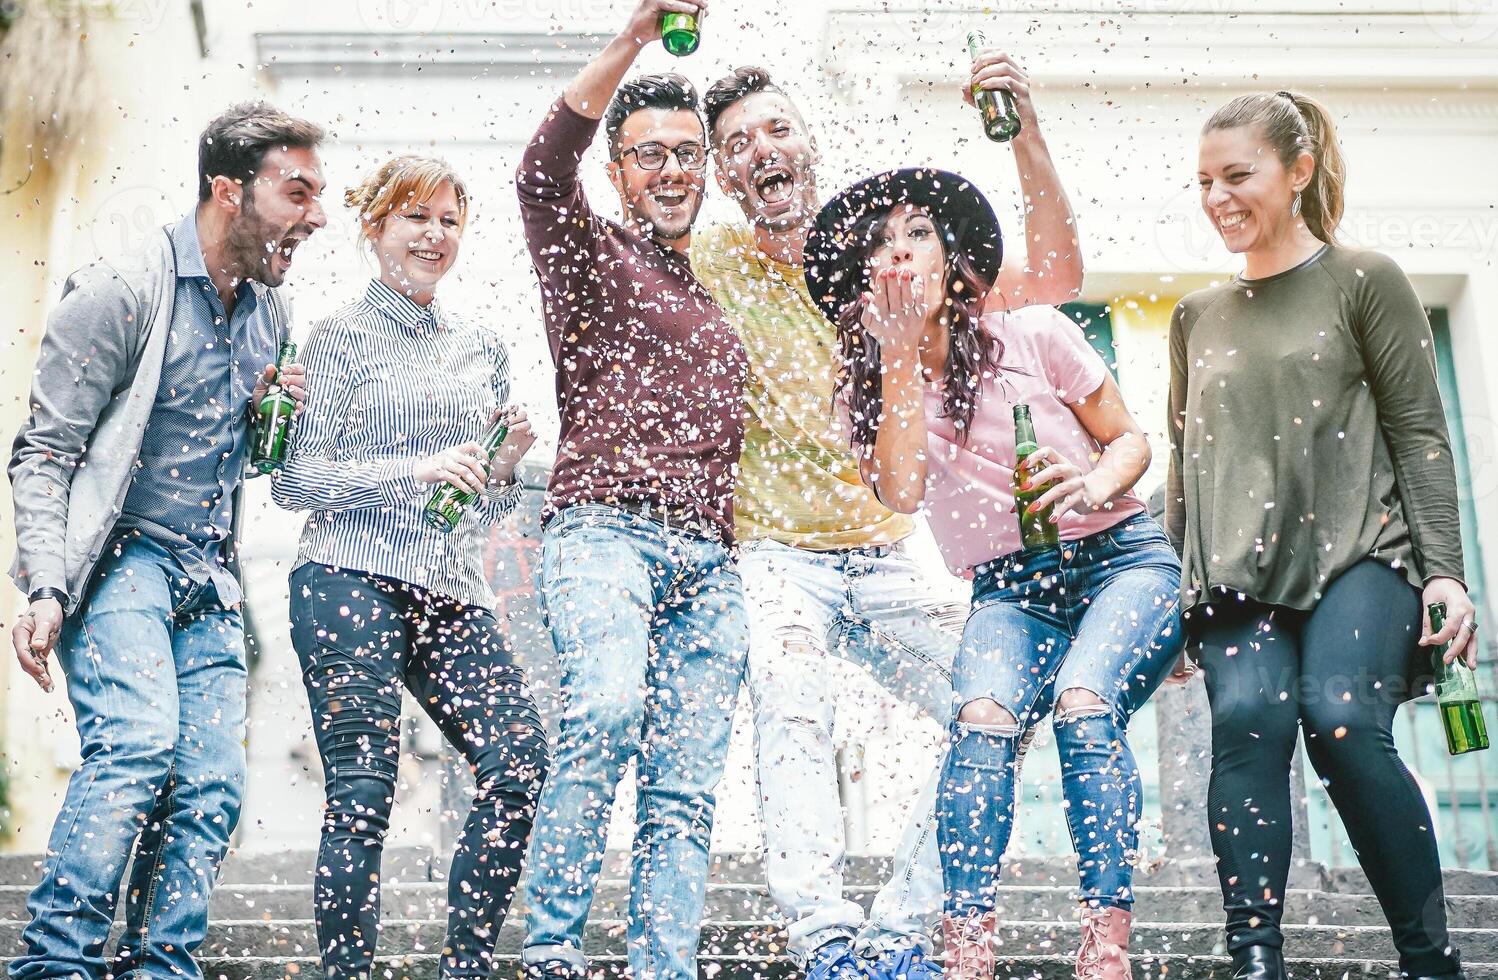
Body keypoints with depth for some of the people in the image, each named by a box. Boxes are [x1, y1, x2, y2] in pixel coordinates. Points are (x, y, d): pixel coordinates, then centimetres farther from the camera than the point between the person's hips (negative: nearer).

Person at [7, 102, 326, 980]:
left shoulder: (269, 310, 13)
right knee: (137, 739, -26)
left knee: (213, 787, -3)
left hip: (209, 579, 7)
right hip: (118, 560, -6)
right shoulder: (122, 292, -9)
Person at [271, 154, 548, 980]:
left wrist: (506, 467, 0)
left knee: (521, 764, -8)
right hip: (352, 584, -5)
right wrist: (417, 470, -15)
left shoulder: (482, 348, 19)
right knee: (362, 797, -8)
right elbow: (293, 481, -4)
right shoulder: (342, 337, 4)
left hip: (453, 593, 5)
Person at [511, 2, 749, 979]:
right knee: (606, 708, -30)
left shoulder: (724, 287, 28)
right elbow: (543, 171, -11)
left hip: (710, 562, 6)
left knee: (687, 793, -3)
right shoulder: (590, 252, 11)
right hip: (604, 531, -5)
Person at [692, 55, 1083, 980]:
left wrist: (1026, 137, -10)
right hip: (773, 556, -3)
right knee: (794, 696, -33)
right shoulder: (707, 264, 1)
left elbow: (1055, 280, 1)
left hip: (887, 557, 4)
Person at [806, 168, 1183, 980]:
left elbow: (1131, 437, 6)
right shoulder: (866, 387, 6)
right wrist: (899, 352, -11)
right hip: (1009, 591, 2)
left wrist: (1097, 485, -17)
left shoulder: (1033, 335, 0)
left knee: (1082, 704, -29)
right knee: (982, 718, -28)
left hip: (1121, 559, -1)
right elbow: (901, 492, -12)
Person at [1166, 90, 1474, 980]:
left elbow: (1420, 435, 2)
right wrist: (1177, 587, 20)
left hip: (1359, 553, -3)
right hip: (1239, 568, 3)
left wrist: (1444, 571, -6)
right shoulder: (1198, 316, 18)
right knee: (1248, 716, -22)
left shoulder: (1365, 282, 6)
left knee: (1343, 720, -25)